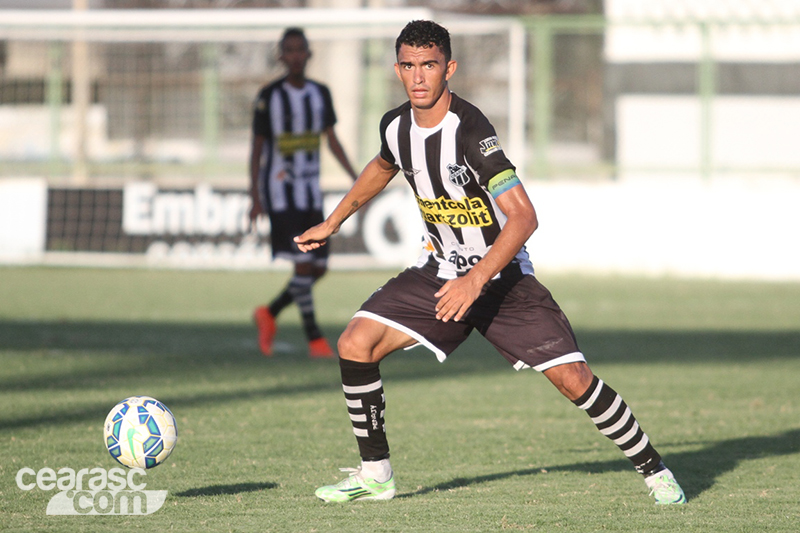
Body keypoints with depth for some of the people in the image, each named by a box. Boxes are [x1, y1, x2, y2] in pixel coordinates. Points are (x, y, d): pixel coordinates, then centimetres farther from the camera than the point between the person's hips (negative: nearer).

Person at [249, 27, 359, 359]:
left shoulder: (320, 94, 7)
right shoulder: (269, 97, -6)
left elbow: (332, 140, 9)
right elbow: (257, 148, -3)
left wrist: (356, 178, -3)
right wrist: (255, 198, -7)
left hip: (310, 191, 5)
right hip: (279, 191, -5)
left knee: (319, 268, 4)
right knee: (303, 263, -16)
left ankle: (269, 314, 24)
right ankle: (314, 338, -11)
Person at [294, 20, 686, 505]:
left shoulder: (471, 132, -26)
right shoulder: (397, 126, -4)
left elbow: (523, 217, -31)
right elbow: (383, 167, 23)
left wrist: (476, 281, -38)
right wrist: (333, 222, 28)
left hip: (502, 275, -6)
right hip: (441, 270, 6)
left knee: (573, 379, -15)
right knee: (356, 344, -11)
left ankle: (654, 471, 4)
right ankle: (375, 474, 2)